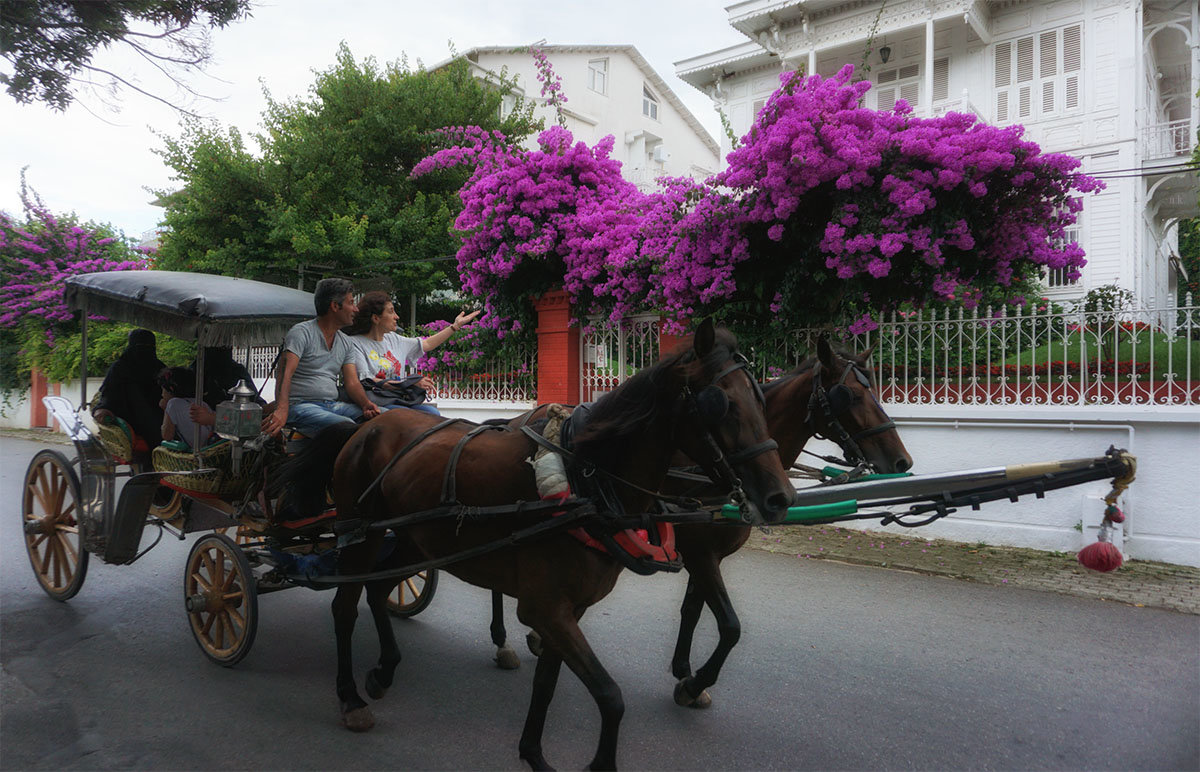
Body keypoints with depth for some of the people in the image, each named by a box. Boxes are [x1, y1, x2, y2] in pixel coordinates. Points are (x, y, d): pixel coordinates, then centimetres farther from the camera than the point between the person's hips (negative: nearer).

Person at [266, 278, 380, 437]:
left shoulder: (346, 343, 17)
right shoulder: (302, 332, -5)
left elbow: (352, 382, 9)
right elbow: (285, 373, -18)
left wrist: (366, 404, -14)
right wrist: (282, 410, -35)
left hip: (332, 405, 7)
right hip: (300, 405, -6)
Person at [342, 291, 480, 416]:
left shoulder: (393, 339, 19)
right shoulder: (355, 343, -4)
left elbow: (427, 344, 31)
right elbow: (366, 382, -15)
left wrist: (456, 326, 33)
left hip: (399, 402, 7)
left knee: (432, 413, -22)